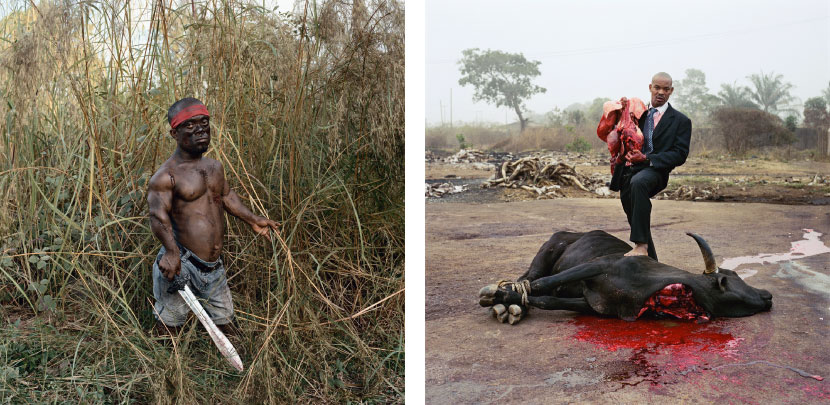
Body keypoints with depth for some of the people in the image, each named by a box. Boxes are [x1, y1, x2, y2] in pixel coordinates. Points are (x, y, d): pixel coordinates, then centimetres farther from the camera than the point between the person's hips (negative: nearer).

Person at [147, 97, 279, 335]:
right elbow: (158, 215, -23)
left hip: (214, 265, 7)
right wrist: (172, 251, -36)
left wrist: (252, 220, 29)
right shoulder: (167, 175, -13)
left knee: (223, 320, 20)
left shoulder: (215, 167, 11)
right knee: (170, 324, 5)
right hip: (182, 263, -7)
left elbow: (227, 196, 26)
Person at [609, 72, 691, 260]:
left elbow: (680, 154, -3)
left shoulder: (681, 121, 5)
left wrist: (647, 158, -15)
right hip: (628, 172, 6)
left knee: (637, 182, -39)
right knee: (634, 220, 11)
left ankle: (641, 246, -41)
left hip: (654, 170, -6)